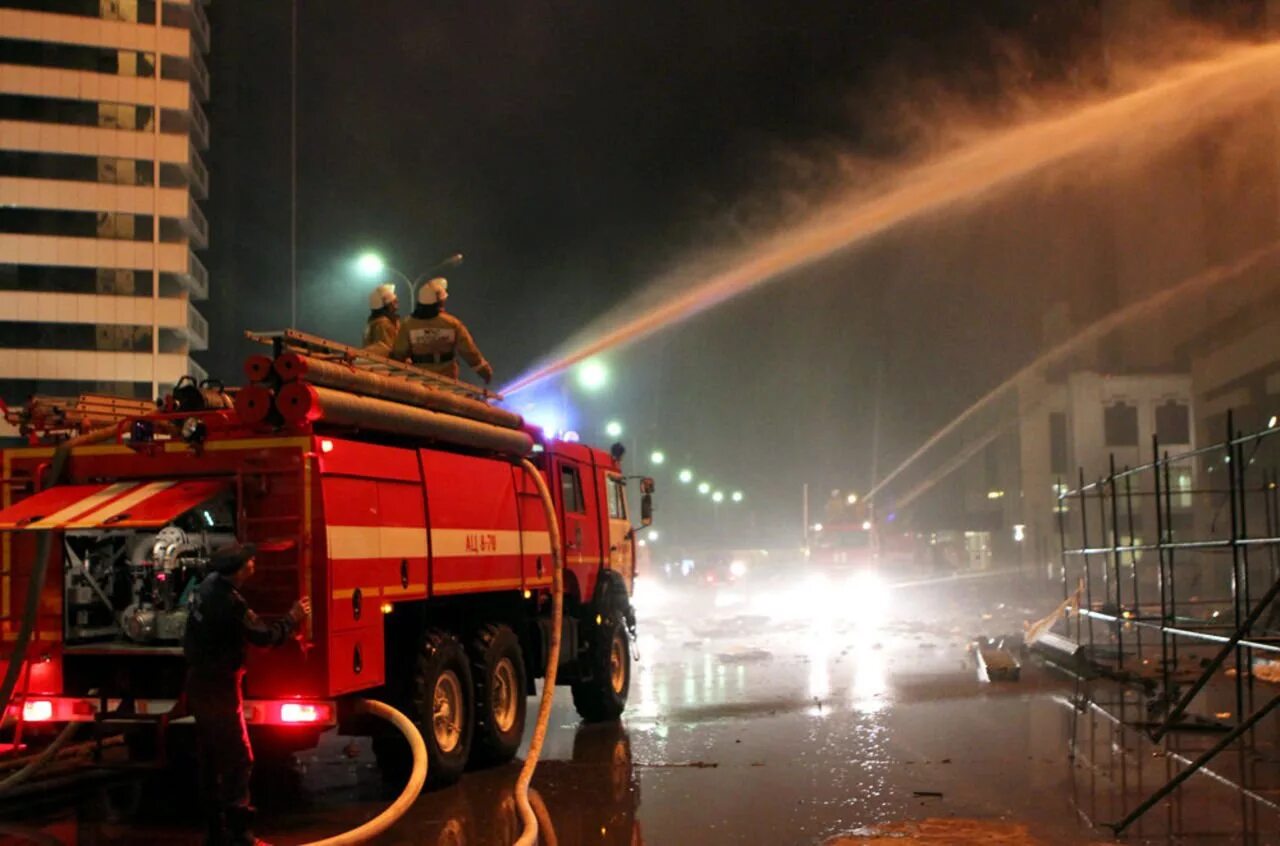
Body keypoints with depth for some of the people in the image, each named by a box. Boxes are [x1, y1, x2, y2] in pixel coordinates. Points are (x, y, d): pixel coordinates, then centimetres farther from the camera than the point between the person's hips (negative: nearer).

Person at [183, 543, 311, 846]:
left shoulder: (210, 584, 3)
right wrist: (293, 619, -3)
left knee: (211, 758, 15)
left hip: (201, 682, 10)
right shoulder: (230, 603, -25)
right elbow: (265, 635, -18)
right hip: (220, 686, -10)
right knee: (237, 759, -6)